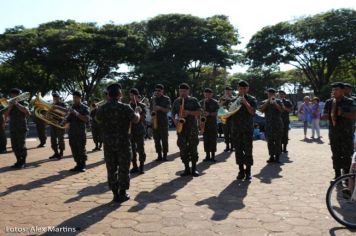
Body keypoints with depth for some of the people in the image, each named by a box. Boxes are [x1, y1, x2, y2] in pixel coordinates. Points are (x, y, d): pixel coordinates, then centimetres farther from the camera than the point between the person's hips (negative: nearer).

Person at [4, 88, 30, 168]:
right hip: (12, 129, 5)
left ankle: (23, 162, 2)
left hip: (21, 128, -5)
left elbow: (26, 111, -18)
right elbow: (6, 115, 5)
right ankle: (18, 161, 16)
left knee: (21, 146, -6)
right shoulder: (10, 105, 16)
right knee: (15, 146, 6)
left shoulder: (22, 103, 2)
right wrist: (10, 107, -8)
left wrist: (17, 104, -18)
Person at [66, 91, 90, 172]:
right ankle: (78, 165, 18)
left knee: (81, 150, -1)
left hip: (81, 133, -5)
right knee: (74, 150, 8)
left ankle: (83, 166, 10)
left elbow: (87, 119, -14)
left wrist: (77, 114, -22)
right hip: (72, 133, 5)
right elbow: (69, 120, 20)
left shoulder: (84, 108, -2)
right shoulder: (72, 108, 14)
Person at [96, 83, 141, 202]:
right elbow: (136, 120, -7)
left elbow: (98, 121, 17)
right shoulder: (125, 107, -11)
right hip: (123, 142, -3)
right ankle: (123, 194, 13)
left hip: (108, 143, 3)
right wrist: (137, 111, 11)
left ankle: (115, 194, 15)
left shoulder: (101, 109, 1)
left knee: (111, 169, 10)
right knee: (123, 169, 7)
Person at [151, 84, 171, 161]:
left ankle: (165, 155, 7)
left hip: (163, 121, -3)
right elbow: (151, 110, 16)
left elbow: (167, 110, -6)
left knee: (164, 139, -1)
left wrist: (160, 108, -21)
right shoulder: (153, 99, 12)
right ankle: (159, 155, 11)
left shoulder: (166, 99, 1)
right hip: (155, 121, 3)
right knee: (156, 139, 4)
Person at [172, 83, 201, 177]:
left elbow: (199, 113, -1)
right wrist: (175, 121, -6)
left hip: (192, 127, -2)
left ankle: (194, 168, 9)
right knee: (183, 149, 1)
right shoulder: (176, 101, 12)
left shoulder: (193, 100, 4)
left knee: (193, 148, -1)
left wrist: (189, 112, -17)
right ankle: (186, 169, 10)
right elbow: (173, 113, 14)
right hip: (181, 128, 2)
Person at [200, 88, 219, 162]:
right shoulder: (201, 102, 9)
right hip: (204, 123, 3)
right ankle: (207, 156, 13)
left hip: (213, 123, -3)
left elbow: (216, 113, -6)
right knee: (206, 140, 4)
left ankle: (212, 156, 5)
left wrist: (209, 114, -22)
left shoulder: (215, 102, 0)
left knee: (213, 140, -2)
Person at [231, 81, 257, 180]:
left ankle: (248, 172, 9)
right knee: (238, 151, 6)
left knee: (248, 151, -1)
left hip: (247, 129, -3)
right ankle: (241, 171, 15)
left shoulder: (252, 99, 2)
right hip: (236, 129, 3)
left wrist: (245, 102, -20)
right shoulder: (234, 100, 13)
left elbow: (252, 112, -12)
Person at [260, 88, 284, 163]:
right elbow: (262, 110, -8)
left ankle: (277, 156, 5)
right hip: (268, 124, 2)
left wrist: (275, 103, -18)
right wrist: (268, 101, -14)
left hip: (278, 124, -2)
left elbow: (281, 110, -8)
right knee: (270, 141, 4)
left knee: (278, 141, -1)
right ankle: (271, 156, 11)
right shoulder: (265, 102, 10)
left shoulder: (278, 101, 6)